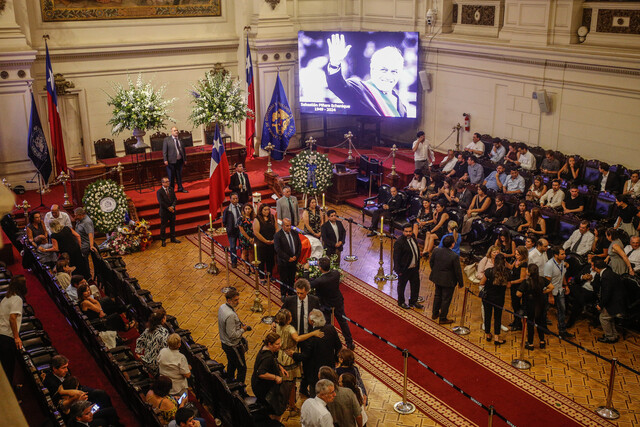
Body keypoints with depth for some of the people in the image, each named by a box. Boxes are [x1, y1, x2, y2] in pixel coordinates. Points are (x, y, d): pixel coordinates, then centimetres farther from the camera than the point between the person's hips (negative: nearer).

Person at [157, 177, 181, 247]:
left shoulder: (171, 189, 3)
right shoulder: (159, 191, -13)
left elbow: (175, 199, 1)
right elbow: (161, 202, -17)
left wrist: (172, 206, -14)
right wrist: (168, 208, -16)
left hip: (172, 210, 5)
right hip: (164, 211, -5)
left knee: (172, 225, 15)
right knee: (163, 226, 5)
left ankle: (173, 238, 29)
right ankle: (163, 240, 16)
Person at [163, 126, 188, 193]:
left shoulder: (180, 139, 11)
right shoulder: (167, 140, -2)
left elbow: (183, 149, 17)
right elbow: (164, 151, -5)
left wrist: (185, 159, 15)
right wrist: (165, 160, -13)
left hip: (180, 160, 4)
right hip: (171, 161, -4)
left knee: (179, 175, 12)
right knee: (171, 176, 1)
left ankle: (180, 188, 21)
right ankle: (171, 189, 9)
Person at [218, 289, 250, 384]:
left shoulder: (222, 307, -3)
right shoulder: (230, 315, -33)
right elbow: (232, 335, -30)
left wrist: (240, 325, 4)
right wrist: (243, 330, -15)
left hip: (224, 343, 10)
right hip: (233, 346, -10)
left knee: (231, 364, 29)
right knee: (242, 368, 5)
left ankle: (229, 382, 46)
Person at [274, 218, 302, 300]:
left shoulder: (295, 233, 3)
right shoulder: (278, 235, -13)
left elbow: (299, 245, 8)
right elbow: (278, 250, -16)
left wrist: (296, 256, -5)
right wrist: (288, 258, -16)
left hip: (294, 260, 4)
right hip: (283, 262, -4)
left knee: (292, 278, 12)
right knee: (284, 279, 6)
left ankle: (291, 293, 25)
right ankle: (283, 295, 19)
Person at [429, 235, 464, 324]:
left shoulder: (436, 250, -13)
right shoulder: (454, 256, -27)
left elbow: (431, 262, 3)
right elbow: (458, 271, -17)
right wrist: (461, 283, -2)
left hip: (437, 278, 5)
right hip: (448, 281, -5)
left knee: (437, 296, 26)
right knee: (446, 299, 12)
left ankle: (435, 313, 42)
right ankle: (443, 318, 25)